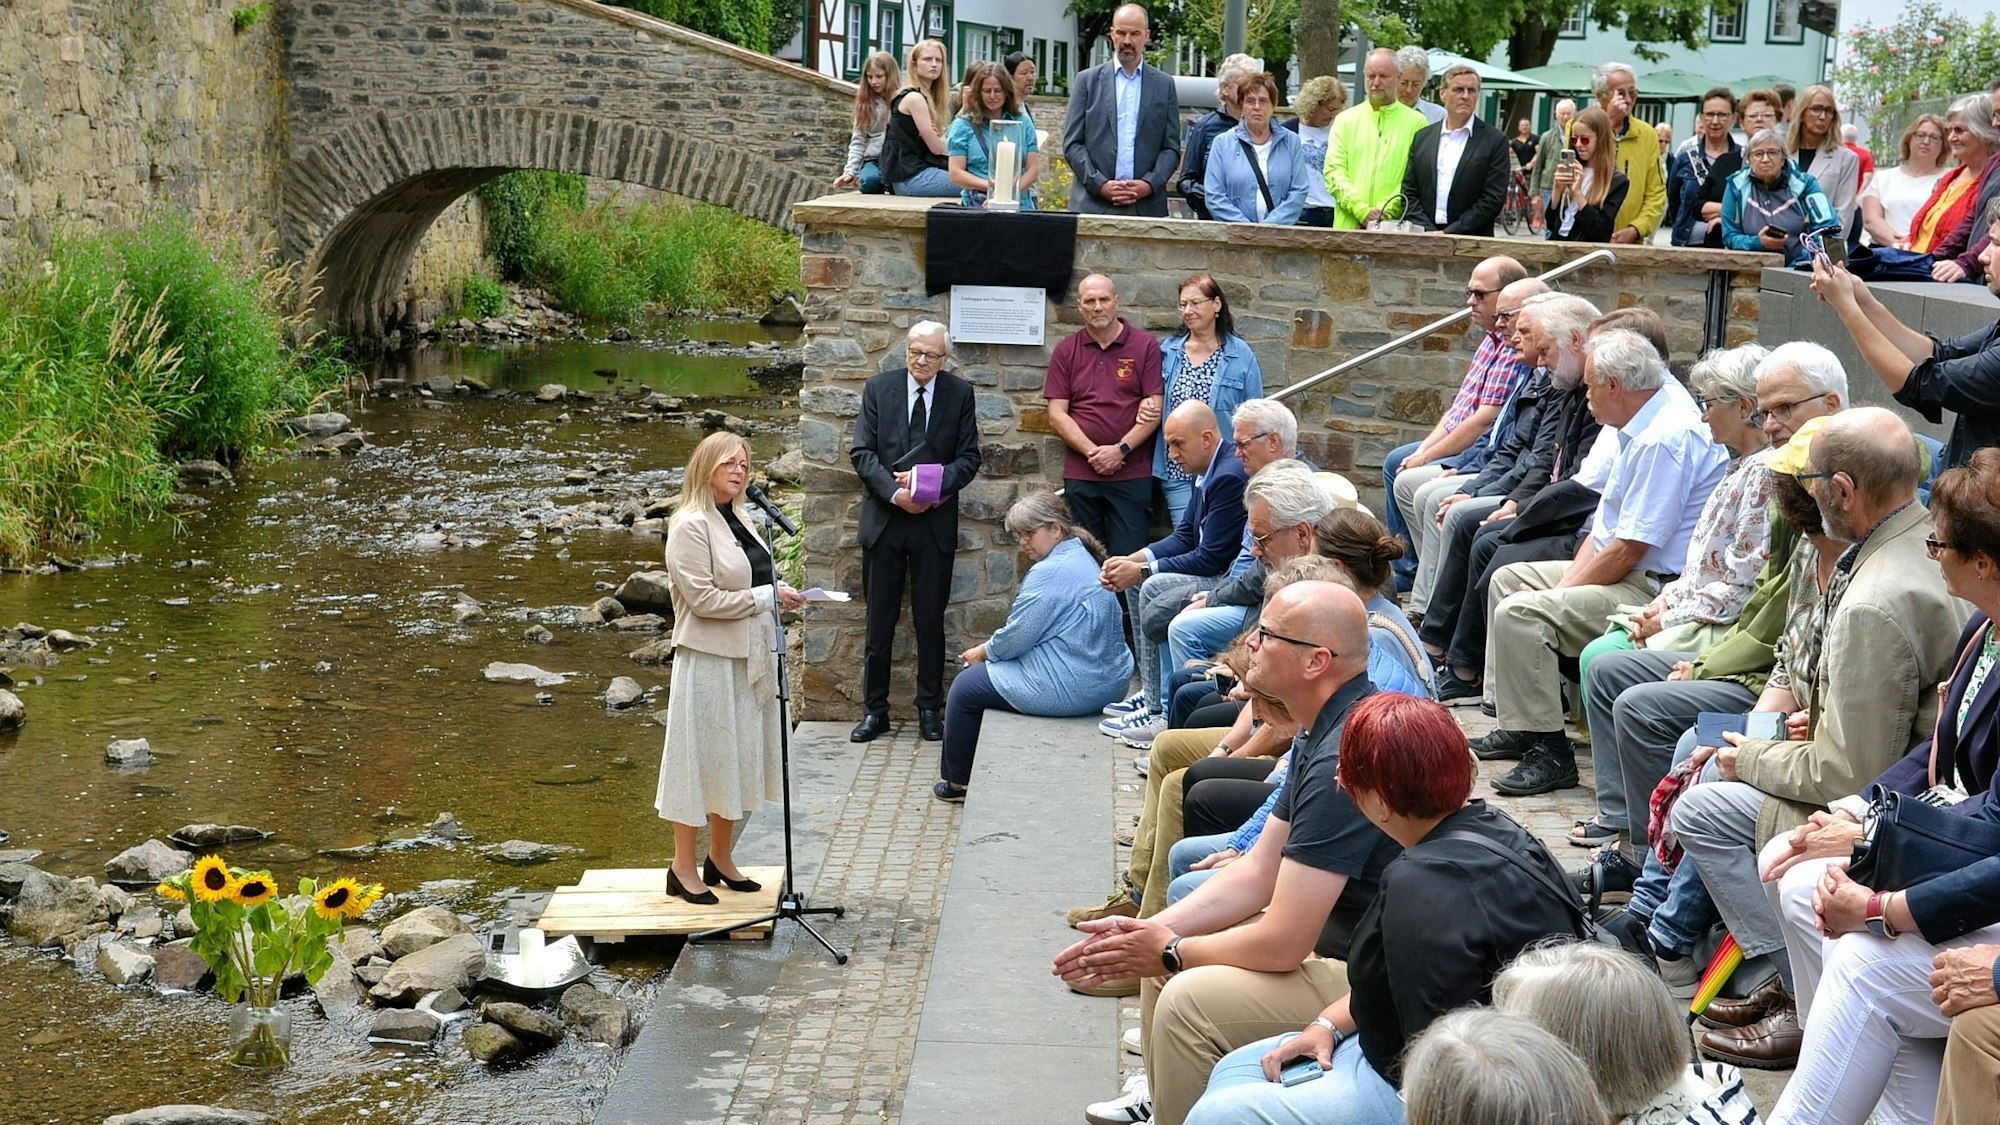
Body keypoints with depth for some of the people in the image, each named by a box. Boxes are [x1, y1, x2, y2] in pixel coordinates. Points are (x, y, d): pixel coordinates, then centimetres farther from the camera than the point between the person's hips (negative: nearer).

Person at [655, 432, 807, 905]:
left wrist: (780, 595, 2)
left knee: (738, 758, 14)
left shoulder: (739, 520, 12)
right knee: (701, 758, 0)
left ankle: (720, 857, 27)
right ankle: (684, 869, 10)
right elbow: (703, 598, -20)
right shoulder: (691, 525, -14)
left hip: (748, 659, 8)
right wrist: (768, 596, -17)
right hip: (708, 660, -8)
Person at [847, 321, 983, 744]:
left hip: (934, 521, 0)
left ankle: (930, 709, 16)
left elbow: (969, 457, 2)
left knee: (931, 619, 5)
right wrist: (895, 492, -15)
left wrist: (936, 486, -15)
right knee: (879, 620, 5)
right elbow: (861, 452, -2)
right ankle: (875, 710, 13)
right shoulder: (878, 388, 3)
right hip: (884, 519, 0)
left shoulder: (960, 393, 3)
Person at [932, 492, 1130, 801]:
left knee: (965, 686, 8)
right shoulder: (1084, 559, 13)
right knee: (981, 672, 27)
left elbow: (1016, 637, -17)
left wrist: (982, 652, 3)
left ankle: (957, 782, 23)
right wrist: (989, 650, 12)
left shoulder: (1050, 572, -20)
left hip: (1068, 689, -11)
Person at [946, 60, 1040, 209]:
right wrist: (991, 186, -10)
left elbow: (1033, 169, 11)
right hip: (979, 205, -1)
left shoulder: (1023, 123, 16)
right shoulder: (963, 125, 10)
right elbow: (956, 174, 3)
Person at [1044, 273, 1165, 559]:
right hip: (1079, 474, 2)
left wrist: (1120, 450, -12)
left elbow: (1155, 410, -2)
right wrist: (1092, 452, -9)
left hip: (1132, 474, -2)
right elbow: (1057, 415, 3)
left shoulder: (1146, 347, 3)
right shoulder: (1065, 352, 9)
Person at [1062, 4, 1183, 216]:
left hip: (1146, 207, 1)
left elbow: (1171, 148, 9)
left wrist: (1150, 184, -7)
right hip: (1093, 204, -1)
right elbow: (1072, 143, 4)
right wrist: (1100, 184, -9)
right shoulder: (1087, 81, 9)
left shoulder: (1164, 85, 12)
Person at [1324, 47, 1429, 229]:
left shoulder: (1416, 123, 7)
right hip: (1348, 227, 2)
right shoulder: (1345, 120, 14)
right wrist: (1362, 210, -8)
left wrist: (1385, 213, -12)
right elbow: (1333, 171, 6)